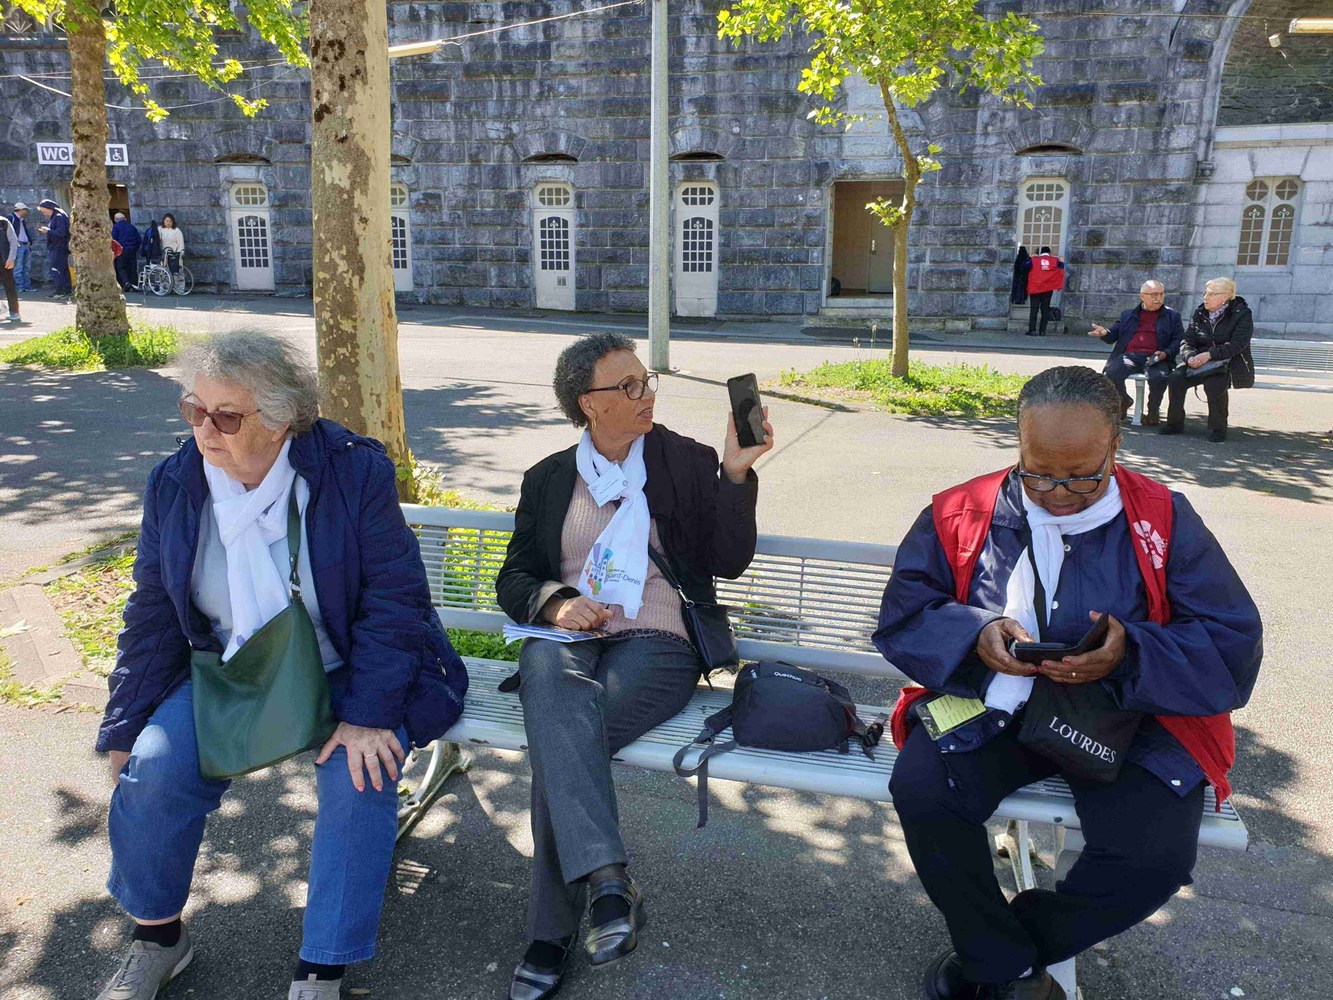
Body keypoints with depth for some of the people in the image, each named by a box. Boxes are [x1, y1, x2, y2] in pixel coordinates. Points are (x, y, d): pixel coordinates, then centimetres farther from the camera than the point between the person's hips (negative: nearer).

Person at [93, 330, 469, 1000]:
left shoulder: (355, 471, -16)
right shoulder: (174, 484, -3)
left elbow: (393, 600, -16)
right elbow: (154, 612, 6)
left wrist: (368, 713, -22)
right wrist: (127, 726, 6)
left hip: (346, 673, -3)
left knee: (358, 779, -26)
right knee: (154, 767, -16)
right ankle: (157, 935, 13)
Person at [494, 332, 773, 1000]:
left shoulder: (687, 462, 11)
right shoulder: (549, 478, 17)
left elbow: (729, 562, 4)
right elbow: (514, 578, 17)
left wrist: (736, 471, -8)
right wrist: (556, 602, -6)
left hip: (655, 642, -2)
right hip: (566, 636, 2)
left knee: (558, 741, -30)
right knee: (552, 683, -36)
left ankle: (552, 932, -19)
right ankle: (607, 882, -40)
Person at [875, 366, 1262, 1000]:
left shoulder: (1165, 522, -2)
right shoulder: (961, 515, -1)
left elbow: (1235, 646, -3)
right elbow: (902, 618, 0)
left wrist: (1132, 654, -22)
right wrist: (975, 636, -21)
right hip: (990, 707, 1)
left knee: (1158, 853, -25)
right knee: (921, 789, -26)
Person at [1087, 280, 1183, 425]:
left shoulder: (1172, 316, 18)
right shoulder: (1128, 315, 23)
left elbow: (1178, 340, 10)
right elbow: (1114, 334, 20)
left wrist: (1165, 353, -11)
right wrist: (1105, 333, -7)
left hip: (1155, 358, -1)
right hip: (1129, 355, 1)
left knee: (1159, 377, -34)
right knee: (1112, 373, -30)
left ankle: (1153, 411, -5)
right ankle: (1123, 401, 1)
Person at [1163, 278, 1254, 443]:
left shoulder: (1242, 314, -3)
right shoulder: (1199, 314, 12)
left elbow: (1237, 345, -16)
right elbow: (1188, 341, 6)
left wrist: (1209, 354, -28)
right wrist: (1191, 356, -17)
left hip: (1231, 364, -5)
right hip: (1201, 363, 5)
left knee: (1214, 383, -35)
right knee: (1176, 378, -23)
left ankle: (1218, 428, -19)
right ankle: (1175, 422, -10)